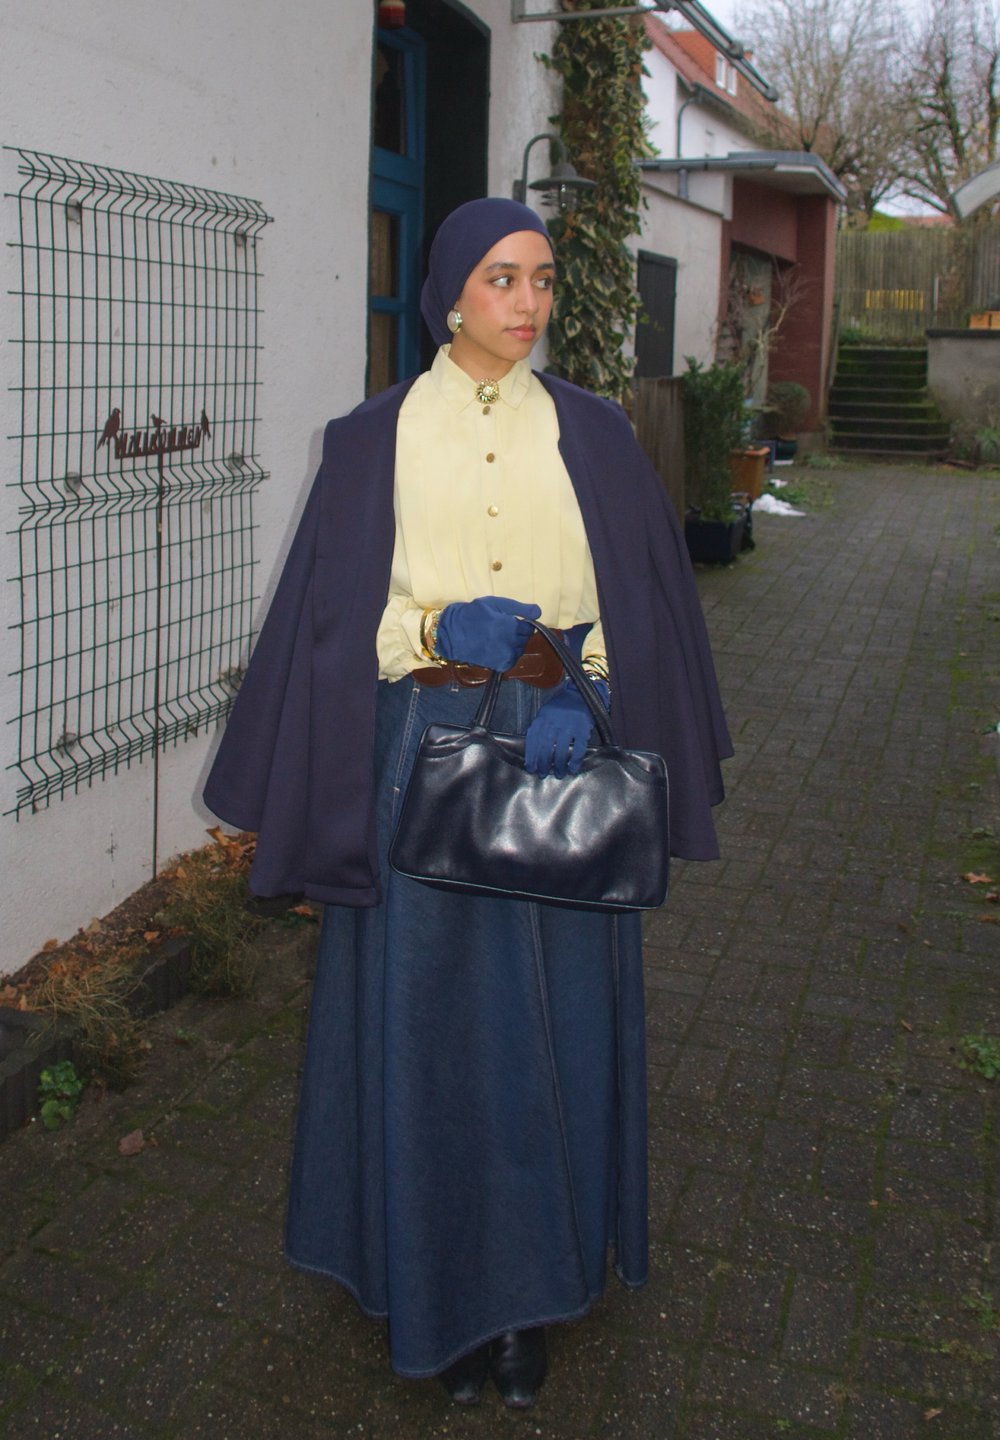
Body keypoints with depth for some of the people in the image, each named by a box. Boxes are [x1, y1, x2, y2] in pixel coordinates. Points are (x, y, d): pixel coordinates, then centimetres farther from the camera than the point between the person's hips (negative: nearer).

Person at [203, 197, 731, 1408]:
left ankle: (533, 1284, 26)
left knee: (552, 1013, 7)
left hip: (558, 745, 2)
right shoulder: (376, 437, 3)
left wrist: (580, 688, -12)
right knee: (428, 1013, 4)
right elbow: (341, 610, 1)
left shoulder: (589, 432, 7)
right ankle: (440, 1283, 24)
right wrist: (439, 631, -17)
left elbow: (635, 599, 5)